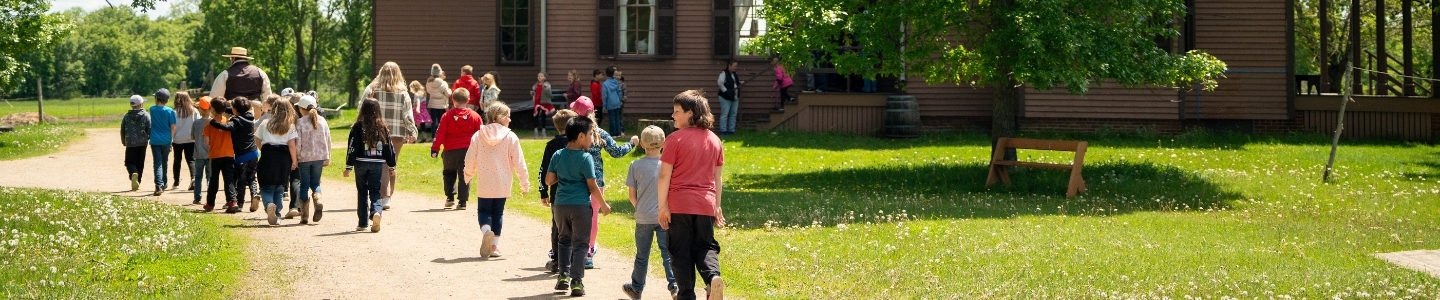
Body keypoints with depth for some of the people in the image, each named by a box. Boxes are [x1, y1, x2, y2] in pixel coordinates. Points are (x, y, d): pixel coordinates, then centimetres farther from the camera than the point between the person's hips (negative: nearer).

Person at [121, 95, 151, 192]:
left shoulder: (127, 116, 0)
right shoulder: (146, 115, -5)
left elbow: (122, 130, 6)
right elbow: (150, 129, -6)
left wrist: (124, 142, 21)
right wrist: (149, 139, 13)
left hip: (130, 144, 0)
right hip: (142, 143, 0)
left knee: (130, 162, 6)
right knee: (140, 164, 10)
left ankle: (133, 173, -26)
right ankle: (137, 183, 10)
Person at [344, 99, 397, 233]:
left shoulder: (358, 126, -7)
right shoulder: (383, 127, 0)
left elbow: (352, 148, -7)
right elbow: (389, 147, 5)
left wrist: (349, 167, -2)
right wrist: (391, 166, 14)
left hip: (361, 163, -1)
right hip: (377, 164, 1)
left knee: (362, 192, 10)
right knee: (375, 191, 6)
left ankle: (363, 223, 13)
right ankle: (376, 211, -24)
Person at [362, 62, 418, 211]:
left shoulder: (371, 90, -2)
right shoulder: (402, 93, -1)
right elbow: (408, 115, -1)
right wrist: (411, 133, 5)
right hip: (397, 135, 1)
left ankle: (383, 196, -12)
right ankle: (387, 197, 15)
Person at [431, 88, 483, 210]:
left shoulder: (447, 116, -3)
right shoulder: (475, 116, 1)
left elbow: (440, 134, -5)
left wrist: (435, 149, -2)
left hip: (450, 150, 0)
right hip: (467, 150, 0)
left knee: (449, 173, 21)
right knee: (464, 176, 3)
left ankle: (450, 197, 15)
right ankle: (462, 202, -2)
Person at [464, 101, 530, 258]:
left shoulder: (478, 135, -3)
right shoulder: (511, 137, -7)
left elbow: (470, 160, 1)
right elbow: (518, 163, -6)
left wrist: (468, 175, 21)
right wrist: (524, 184, 3)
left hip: (483, 184, 0)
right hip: (502, 184, 0)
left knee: (484, 211, 10)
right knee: (498, 213, 13)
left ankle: (486, 230, -22)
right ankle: (494, 245, 10)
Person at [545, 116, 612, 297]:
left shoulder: (558, 156, 3)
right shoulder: (586, 158, -12)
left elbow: (548, 180, 6)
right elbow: (592, 186, -11)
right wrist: (603, 205, 0)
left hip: (561, 205, 5)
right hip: (581, 206, -5)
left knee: (565, 240, 21)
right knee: (579, 244, 3)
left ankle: (563, 276, 17)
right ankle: (576, 281, 1)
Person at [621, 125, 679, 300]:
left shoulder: (636, 166, -4)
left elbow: (632, 196, 1)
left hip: (643, 218, 1)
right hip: (665, 216, -1)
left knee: (642, 255, 13)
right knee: (668, 253, 0)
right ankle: (674, 286, -12)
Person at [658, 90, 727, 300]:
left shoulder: (675, 139, -9)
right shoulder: (714, 140, 9)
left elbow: (665, 175, -11)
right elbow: (717, 178, 14)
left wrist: (662, 206, -7)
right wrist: (717, 206, 20)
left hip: (679, 204, -4)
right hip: (706, 204, 4)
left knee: (681, 252, 6)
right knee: (705, 247, 13)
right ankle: (713, 277, -15)